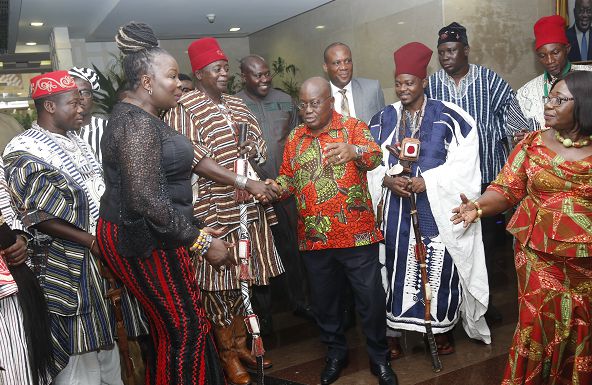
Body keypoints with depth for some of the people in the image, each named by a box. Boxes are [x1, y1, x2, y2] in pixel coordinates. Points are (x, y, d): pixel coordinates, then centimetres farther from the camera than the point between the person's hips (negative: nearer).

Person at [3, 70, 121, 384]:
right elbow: (40, 218, -20)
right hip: (69, 265, -8)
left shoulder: (73, 139, 11)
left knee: (104, 336, 21)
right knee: (77, 346, 4)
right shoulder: (25, 152, -14)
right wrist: (92, 242, -20)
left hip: (101, 255, 8)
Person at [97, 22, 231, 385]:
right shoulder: (138, 124, -20)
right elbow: (146, 199, -27)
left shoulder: (140, 116, 13)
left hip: (149, 234, 10)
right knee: (185, 328, -1)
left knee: (174, 326, 14)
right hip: (144, 241, -10)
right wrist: (202, 242, -22)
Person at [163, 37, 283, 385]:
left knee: (244, 277, 14)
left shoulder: (238, 105, 16)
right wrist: (245, 181, -22)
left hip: (249, 206, 7)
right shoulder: (184, 108, -7)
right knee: (219, 281, 3)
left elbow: (261, 145, 20)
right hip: (214, 209, -6)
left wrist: (254, 149, -5)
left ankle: (241, 342, 31)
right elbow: (196, 160, -17)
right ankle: (227, 353, 20)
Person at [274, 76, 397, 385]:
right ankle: (336, 353, 38)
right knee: (324, 301, 16)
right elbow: (287, 178, 14)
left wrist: (354, 151, -43)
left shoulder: (353, 127, -4)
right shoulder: (294, 137, 9)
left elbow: (375, 155, -21)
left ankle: (379, 358, 28)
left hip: (357, 235, -3)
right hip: (314, 239, 4)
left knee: (371, 299, 6)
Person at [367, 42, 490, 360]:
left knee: (439, 266, 3)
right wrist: (387, 179, -14)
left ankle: (442, 329, 23)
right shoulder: (382, 120, 8)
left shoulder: (447, 117, 1)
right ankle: (393, 332, 17)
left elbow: (462, 163, -5)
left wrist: (427, 181, -16)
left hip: (436, 208, -1)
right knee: (395, 266, 4)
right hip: (395, 209, 2)